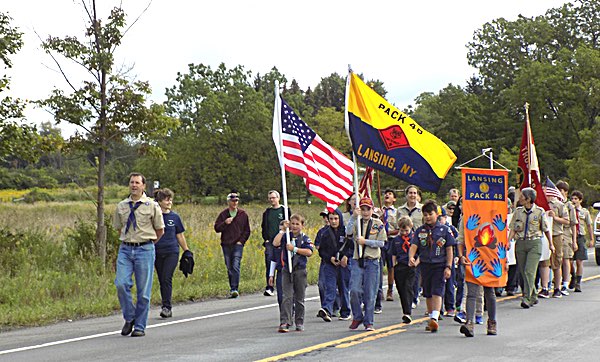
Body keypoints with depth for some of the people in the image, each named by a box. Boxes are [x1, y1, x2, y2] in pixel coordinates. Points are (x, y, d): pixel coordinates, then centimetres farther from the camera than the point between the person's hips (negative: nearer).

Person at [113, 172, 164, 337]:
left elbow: (160, 230, 10)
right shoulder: (121, 206, 9)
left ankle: (140, 326, 10)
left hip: (145, 250, -2)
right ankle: (129, 318, 6)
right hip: (125, 249, 2)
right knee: (121, 284, -13)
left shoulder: (152, 206, 1)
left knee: (143, 290, 0)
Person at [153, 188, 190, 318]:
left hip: (172, 251, -1)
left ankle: (167, 307, -10)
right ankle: (167, 308, 15)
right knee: (162, 280, 6)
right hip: (157, 252, 1)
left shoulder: (175, 217, 4)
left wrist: (187, 251, 15)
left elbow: (180, 235, 12)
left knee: (166, 279, -12)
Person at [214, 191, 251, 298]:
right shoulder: (223, 214, 6)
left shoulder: (243, 214, 6)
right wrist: (225, 223, -13)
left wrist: (241, 241, -1)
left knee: (236, 266, -15)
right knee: (229, 268, 7)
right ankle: (232, 289, 17)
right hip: (226, 245, 2)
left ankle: (235, 289, -19)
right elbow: (217, 228, 4)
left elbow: (247, 230, 11)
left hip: (238, 245, -2)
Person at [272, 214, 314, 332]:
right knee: (287, 297, -9)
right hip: (287, 270, 0)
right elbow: (275, 243, -12)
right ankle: (284, 322, -14)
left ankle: (299, 323, 18)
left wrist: (294, 248, -14)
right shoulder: (286, 236, 5)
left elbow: (309, 252, -11)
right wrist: (283, 230, -8)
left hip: (300, 270, 0)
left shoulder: (305, 238, 3)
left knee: (299, 298, 9)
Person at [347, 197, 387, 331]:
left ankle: (368, 322, 8)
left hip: (372, 261, -1)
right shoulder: (356, 222, 8)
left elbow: (381, 243, -1)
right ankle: (357, 317, 11)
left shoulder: (378, 224, 6)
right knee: (354, 290, -9)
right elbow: (348, 232, -13)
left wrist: (365, 241, -11)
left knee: (370, 293, 0)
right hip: (357, 261, 1)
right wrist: (354, 216, -21)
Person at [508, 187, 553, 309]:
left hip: (534, 243, -4)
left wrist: (551, 244, 13)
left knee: (529, 271, -14)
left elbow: (546, 229, 6)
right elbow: (513, 229, 8)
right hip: (520, 243, 4)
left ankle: (527, 298, -15)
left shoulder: (539, 211, -3)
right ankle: (533, 297, 20)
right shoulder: (518, 211, 7)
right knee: (523, 271, 6)